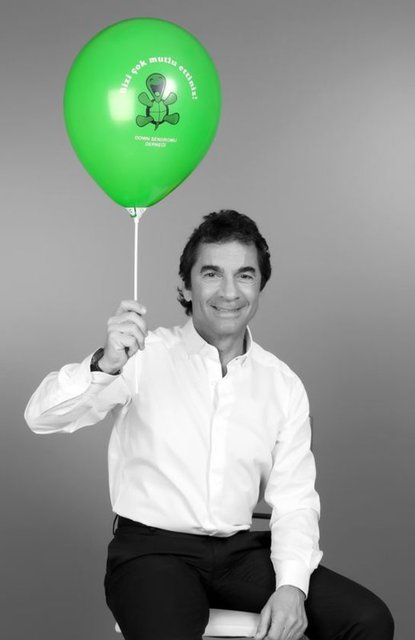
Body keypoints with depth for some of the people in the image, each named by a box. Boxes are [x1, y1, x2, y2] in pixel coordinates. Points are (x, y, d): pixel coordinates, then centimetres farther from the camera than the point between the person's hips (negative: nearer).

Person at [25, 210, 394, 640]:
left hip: (243, 551, 4)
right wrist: (105, 365, -31)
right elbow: (42, 418, -13)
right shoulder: (144, 357, -3)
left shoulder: (284, 386, 8)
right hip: (153, 549, -4)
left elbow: (294, 502, 7)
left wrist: (292, 587, -10)